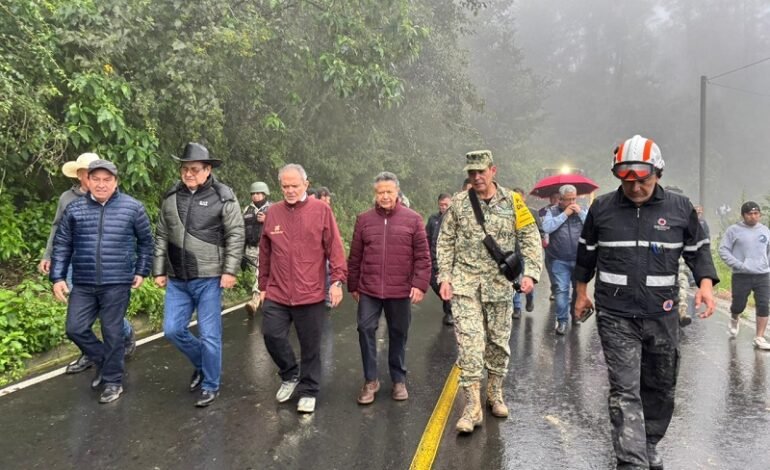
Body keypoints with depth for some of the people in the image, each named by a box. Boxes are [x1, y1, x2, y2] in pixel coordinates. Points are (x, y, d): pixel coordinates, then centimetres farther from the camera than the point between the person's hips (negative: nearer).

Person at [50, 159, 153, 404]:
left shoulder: (132, 207, -2)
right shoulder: (74, 209, 5)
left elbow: (146, 241, 7)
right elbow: (62, 245, 9)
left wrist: (141, 271, 4)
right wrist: (58, 277, 3)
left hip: (117, 283, -3)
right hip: (83, 284, 3)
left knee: (113, 333, 4)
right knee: (75, 329, 5)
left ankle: (113, 380, 20)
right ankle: (104, 361, 30)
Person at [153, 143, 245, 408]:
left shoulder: (223, 196, -6)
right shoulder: (171, 197, 8)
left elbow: (235, 235, -8)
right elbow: (162, 236, 13)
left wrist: (230, 270, -14)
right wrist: (159, 271, 11)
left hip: (209, 278, -5)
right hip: (177, 279, 5)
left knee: (209, 335, 2)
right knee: (172, 330, 8)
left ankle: (210, 386, 20)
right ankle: (201, 363, 34)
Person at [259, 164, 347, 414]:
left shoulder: (321, 210, -3)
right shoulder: (273, 212, 7)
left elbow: (334, 248, -5)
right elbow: (265, 253, 12)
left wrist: (337, 280, -11)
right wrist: (263, 286, 14)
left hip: (311, 294, -3)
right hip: (277, 294, 3)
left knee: (310, 346, 6)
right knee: (272, 335, 2)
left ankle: (308, 391, 24)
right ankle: (290, 375, 29)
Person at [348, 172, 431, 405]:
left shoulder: (412, 219, -1)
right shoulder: (364, 219, 4)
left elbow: (422, 256, -2)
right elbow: (355, 256, 8)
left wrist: (420, 284, -9)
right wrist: (353, 286, 10)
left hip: (400, 290, -1)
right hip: (369, 289, 1)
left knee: (398, 334, 10)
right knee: (366, 329, -3)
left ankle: (399, 380, 26)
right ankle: (370, 380, 13)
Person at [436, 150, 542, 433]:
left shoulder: (512, 201, 2)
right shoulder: (458, 203, 2)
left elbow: (530, 238, 3)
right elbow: (445, 242, 6)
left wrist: (530, 273, -9)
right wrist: (444, 277, -2)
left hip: (500, 283, 1)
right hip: (465, 283, -1)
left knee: (499, 341, 12)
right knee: (469, 342, -9)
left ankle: (494, 394, 33)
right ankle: (472, 407, -1)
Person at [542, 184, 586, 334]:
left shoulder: (582, 210, 7)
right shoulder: (552, 211, 1)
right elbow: (546, 227, -17)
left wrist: (580, 213, -12)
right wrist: (564, 214, -15)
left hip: (580, 259, 3)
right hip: (559, 260, -2)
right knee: (562, 289, -5)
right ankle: (562, 320, 3)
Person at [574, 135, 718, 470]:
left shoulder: (680, 208, 0)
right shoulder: (601, 208, 0)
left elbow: (698, 250, 10)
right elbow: (586, 252, 11)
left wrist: (705, 284, -7)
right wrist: (581, 292, 15)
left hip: (662, 315, 2)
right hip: (616, 315, -2)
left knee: (660, 387, 17)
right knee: (625, 391, -6)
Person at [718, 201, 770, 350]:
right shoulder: (734, 230, -4)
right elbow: (723, 250, -6)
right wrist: (738, 265, -15)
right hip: (741, 276, -3)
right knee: (738, 305, 5)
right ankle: (735, 319, 39)